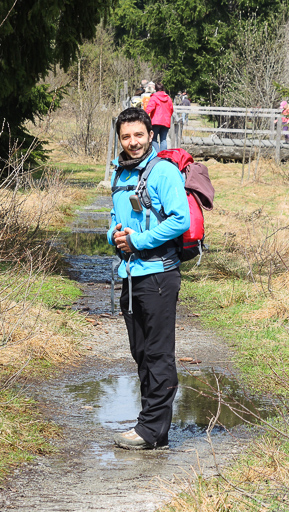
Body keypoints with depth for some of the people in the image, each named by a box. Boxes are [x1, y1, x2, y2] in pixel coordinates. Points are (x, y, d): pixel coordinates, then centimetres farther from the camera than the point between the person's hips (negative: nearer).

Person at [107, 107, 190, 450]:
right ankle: (151, 428, 19)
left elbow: (181, 220, -17)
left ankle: (152, 430, -1)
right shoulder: (119, 174, 15)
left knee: (159, 354, -3)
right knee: (141, 353, 12)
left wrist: (137, 241, -15)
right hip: (129, 274, 8)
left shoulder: (164, 171, -9)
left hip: (158, 274, -8)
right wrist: (115, 235, 1)